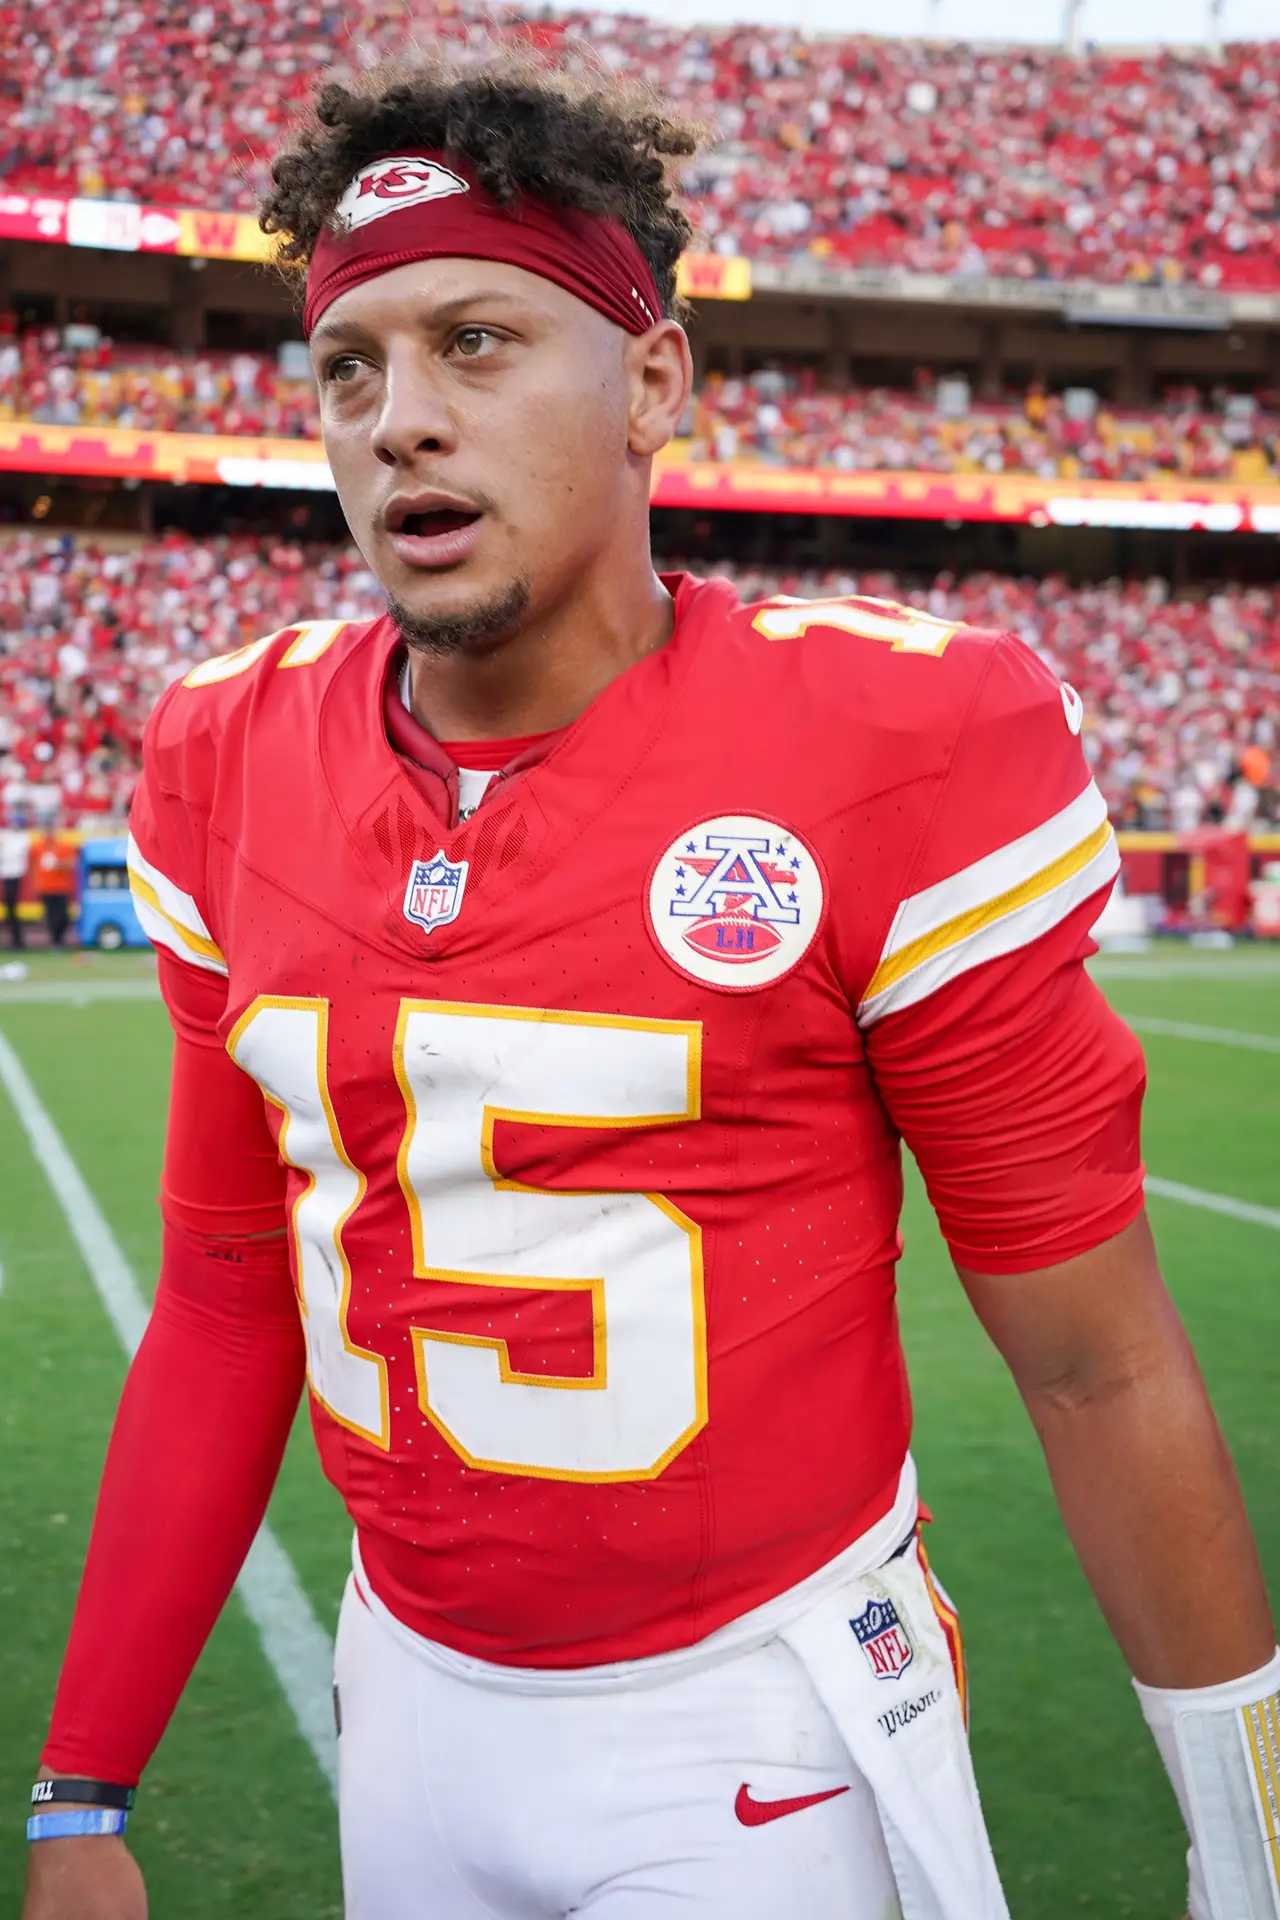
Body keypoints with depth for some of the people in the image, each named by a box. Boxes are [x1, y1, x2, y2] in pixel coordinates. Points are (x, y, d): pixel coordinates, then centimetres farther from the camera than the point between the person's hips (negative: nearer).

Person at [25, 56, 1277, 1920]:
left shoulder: (897, 751, -18)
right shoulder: (236, 770, -3)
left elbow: (1092, 1354, -12)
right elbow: (225, 1300, 5)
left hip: (761, 1734, -5)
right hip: (412, 1696, 5)